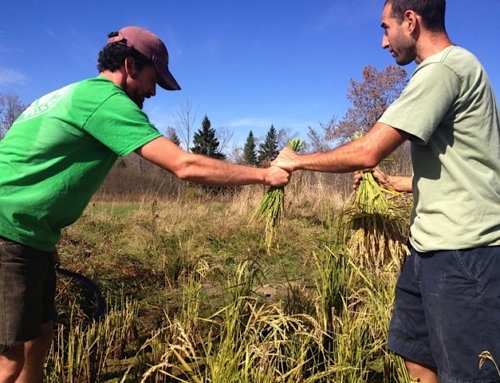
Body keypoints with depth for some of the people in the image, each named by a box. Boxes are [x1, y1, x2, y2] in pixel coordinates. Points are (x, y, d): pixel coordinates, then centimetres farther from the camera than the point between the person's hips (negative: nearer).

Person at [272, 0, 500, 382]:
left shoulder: (444, 67, -14)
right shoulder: (457, 66, 18)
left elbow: (368, 152, -20)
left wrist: (296, 161, -6)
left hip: (462, 252, -10)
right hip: (433, 248, 10)